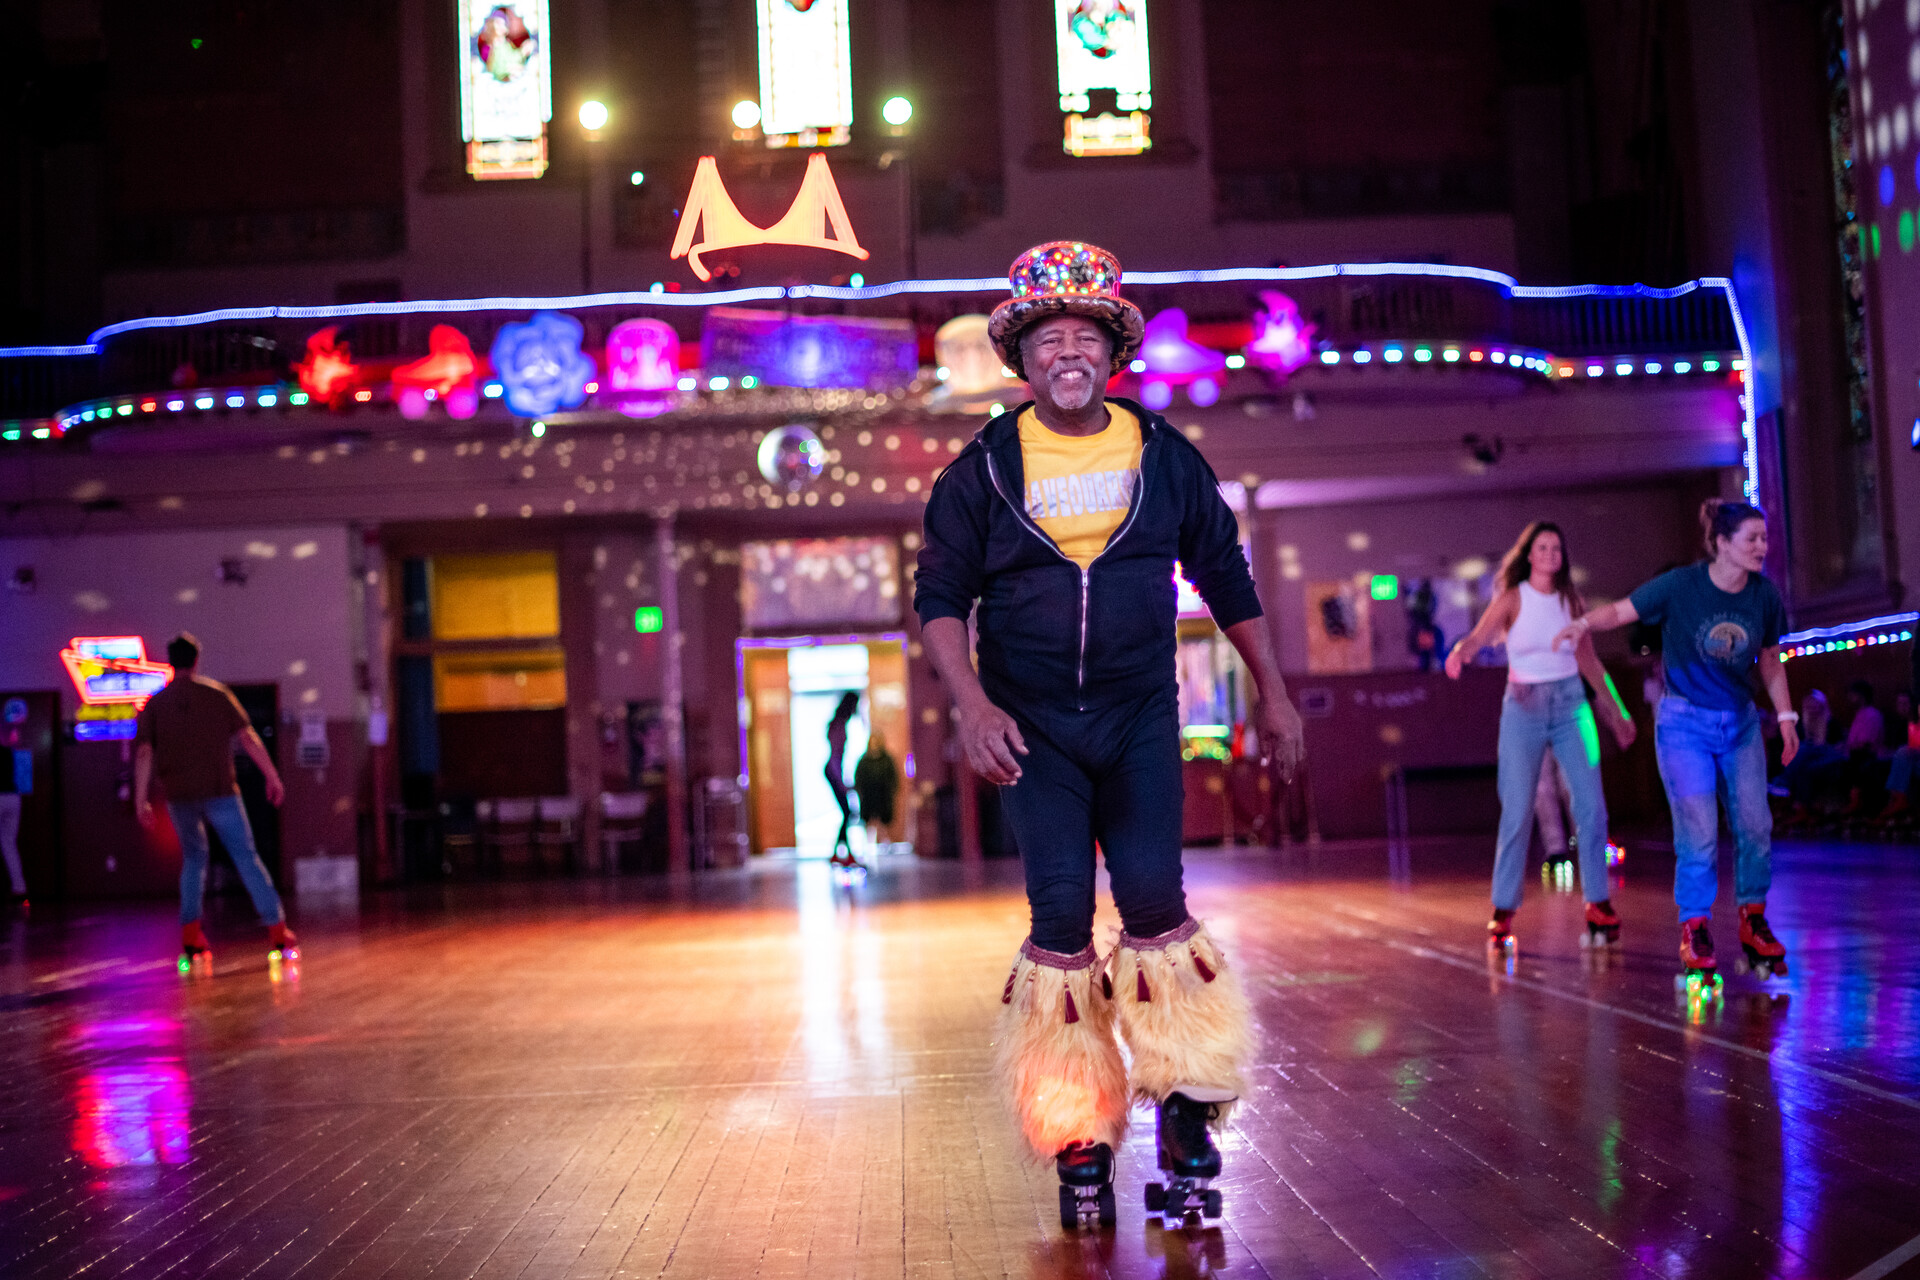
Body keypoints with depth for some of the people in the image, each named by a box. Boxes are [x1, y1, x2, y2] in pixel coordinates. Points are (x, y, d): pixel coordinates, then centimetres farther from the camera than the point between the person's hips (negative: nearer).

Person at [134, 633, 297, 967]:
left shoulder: (154, 704, 8)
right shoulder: (216, 693, 3)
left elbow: (144, 753, -2)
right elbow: (247, 737, -2)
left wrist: (141, 798, -3)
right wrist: (272, 775, 1)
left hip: (179, 796, 2)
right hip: (219, 790, -2)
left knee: (193, 859, 19)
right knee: (247, 858, 1)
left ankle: (191, 939, 8)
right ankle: (279, 933, -3)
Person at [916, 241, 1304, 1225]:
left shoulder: (1165, 457, 3)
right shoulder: (985, 468, -1)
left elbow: (1226, 577, 12)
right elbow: (940, 594, 2)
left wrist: (1273, 694, 14)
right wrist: (971, 704, -13)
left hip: (1141, 717, 1)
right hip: (1032, 727, 0)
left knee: (1153, 900, -12)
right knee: (1061, 919, -4)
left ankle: (1186, 1107, 5)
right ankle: (1079, 1136, 9)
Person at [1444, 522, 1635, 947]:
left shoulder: (1572, 601, 9)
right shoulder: (1512, 599, 0)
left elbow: (1589, 660, 17)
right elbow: (1478, 635, -17)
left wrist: (1617, 710, 19)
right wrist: (1459, 652, -40)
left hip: (1570, 704, 3)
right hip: (1523, 706, -3)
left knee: (1591, 806, -5)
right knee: (1517, 813, -3)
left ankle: (1598, 901, 5)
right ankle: (1503, 909, 5)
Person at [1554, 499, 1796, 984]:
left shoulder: (1764, 595, -3)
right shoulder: (1680, 585, -15)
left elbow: (1769, 660, 10)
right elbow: (1621, 610, -10)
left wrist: (1786, 716, 8)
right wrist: (1586, 622, -30)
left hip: (1740, 723, 4)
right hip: (1685, 724, -4)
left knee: (1756, 826, 2)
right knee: (1698, 834, -8)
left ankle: (1753, 921, 20)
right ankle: (1694, 931, 5)